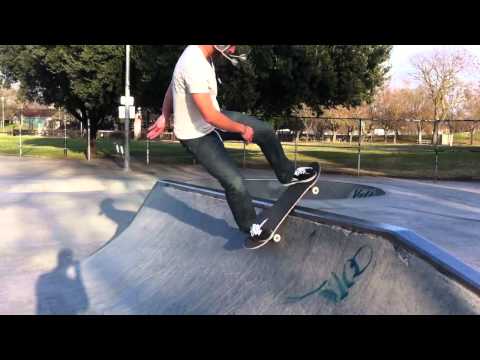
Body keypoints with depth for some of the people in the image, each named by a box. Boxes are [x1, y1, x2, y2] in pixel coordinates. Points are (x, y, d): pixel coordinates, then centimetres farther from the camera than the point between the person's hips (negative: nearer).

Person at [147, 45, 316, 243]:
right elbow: (210, 116, -33)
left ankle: (287, 174, 26)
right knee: (234, 181, -7)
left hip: (211, 119, 9)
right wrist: (241, 129, -18)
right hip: (196, 135, -9)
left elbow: (172, 86, 9)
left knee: (264, 130, 5)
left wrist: (165, 117, 16)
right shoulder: (195, 67, -35)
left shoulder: (198, 52, -4)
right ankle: (250, 226, 18)